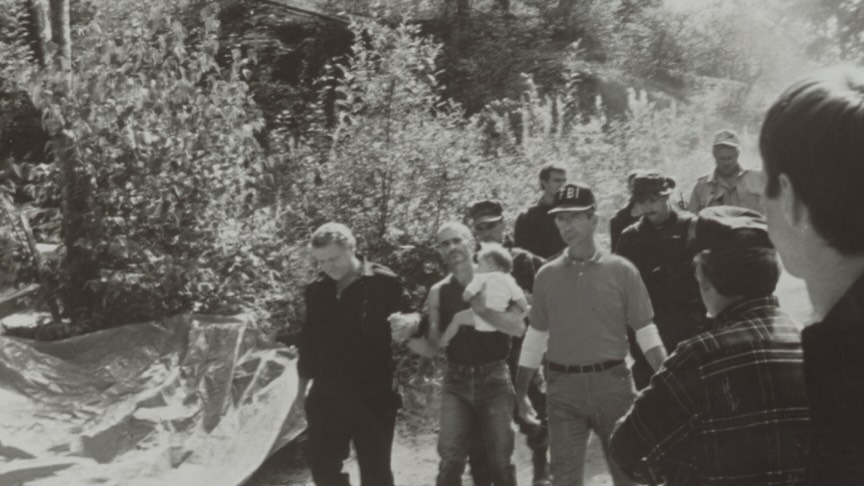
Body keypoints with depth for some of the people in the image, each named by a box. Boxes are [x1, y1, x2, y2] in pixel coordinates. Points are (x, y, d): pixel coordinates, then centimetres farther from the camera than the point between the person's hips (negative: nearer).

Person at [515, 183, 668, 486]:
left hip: (612, 382, -1)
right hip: (563, 387, 1)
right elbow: (536, 337, 12)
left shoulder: (621, 270, -1)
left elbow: (646, 333, 0)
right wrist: (519, 391, 10)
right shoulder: (547, 275, 5)